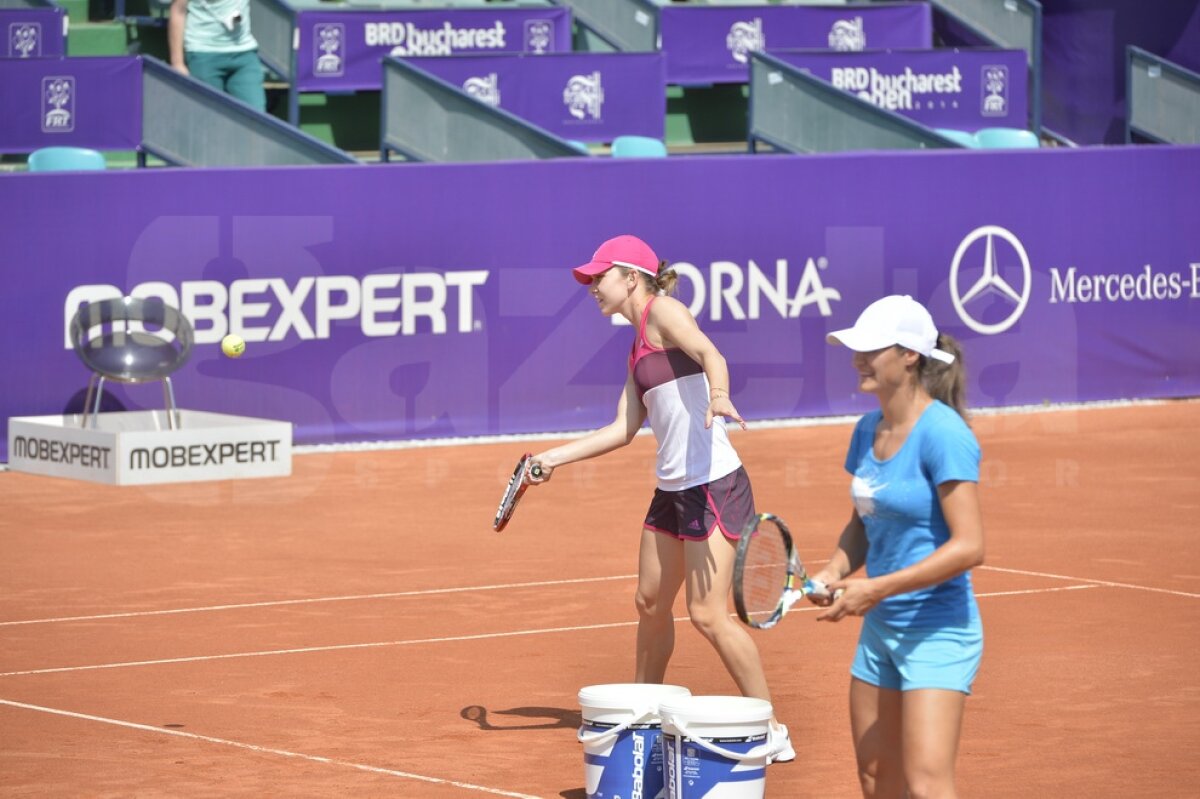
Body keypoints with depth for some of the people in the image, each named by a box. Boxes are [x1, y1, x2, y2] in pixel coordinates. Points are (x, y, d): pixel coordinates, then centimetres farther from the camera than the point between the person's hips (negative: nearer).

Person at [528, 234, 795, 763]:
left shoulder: (663, 312, -8)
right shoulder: (638, 347, 17)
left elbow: (709, 353, -27)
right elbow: (624, 428, 19)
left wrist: (718, 396, -48)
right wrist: (555, 457, 19)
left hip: (714, 485, -9)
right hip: (673, 489, 9)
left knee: (708, 614, -11)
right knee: (651, 604, 17)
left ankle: (772, 733, -4)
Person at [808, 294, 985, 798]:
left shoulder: (942, 434, -18)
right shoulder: (868, 431, 7)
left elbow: (968, 547, -23)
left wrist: (878, 589, -25)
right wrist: (835, 572, 0)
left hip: (937, 629, -9)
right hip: (880, 627, 9)